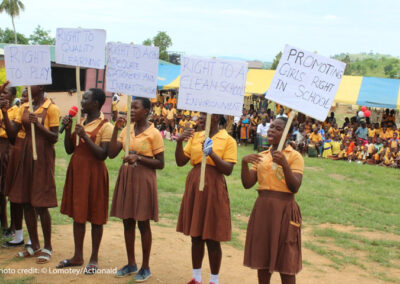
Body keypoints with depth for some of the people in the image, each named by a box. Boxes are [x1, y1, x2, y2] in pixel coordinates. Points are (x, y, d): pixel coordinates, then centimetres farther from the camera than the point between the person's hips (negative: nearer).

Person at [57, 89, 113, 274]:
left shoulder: (105, 126, -10)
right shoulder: (79, 121, 11)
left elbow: (103, 155, -17)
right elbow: (69, 150, 10)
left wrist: (85, 136, -22)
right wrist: (68, 129, -4)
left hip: (93, 173, -7)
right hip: (76, 170, 7)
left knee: (95, 216, 3)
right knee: (77, 214, 13)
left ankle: (94, 259, 16)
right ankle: (78, 256, 24)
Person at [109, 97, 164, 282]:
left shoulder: (153, 133, -8)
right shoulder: (127, 130, 7)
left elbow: (160, 164, -7)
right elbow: (112, 154, 0)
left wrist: (139, 158, -20)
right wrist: (116, 129, -6)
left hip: (143, 179, -5)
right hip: (126, 177, 6)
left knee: (143, 223, 2)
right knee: (127, 222, 11)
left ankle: (145, 267, 15)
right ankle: (131, 264, 24)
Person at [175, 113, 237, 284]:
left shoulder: (228, 140, -4)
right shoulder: (195, 137, 9)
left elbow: (228, 170, -11)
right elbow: (180, 162, 5)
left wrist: (212, 154, -23)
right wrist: (179, 142, -10)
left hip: (213, 189, -4)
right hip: (194, 186, 5)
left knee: (212, 239, 2)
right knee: (195, 236, 12)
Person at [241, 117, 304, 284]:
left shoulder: (295, 156, -3)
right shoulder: (261, 156, 11)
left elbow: (295, 187, -14)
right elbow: (247, 184, 3)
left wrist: (284, 164, -26)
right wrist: (244, 163, -12)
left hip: (284, 210, -5)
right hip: (262, 209, 5)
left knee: (285, 263, 2)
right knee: (262, 257, 11)